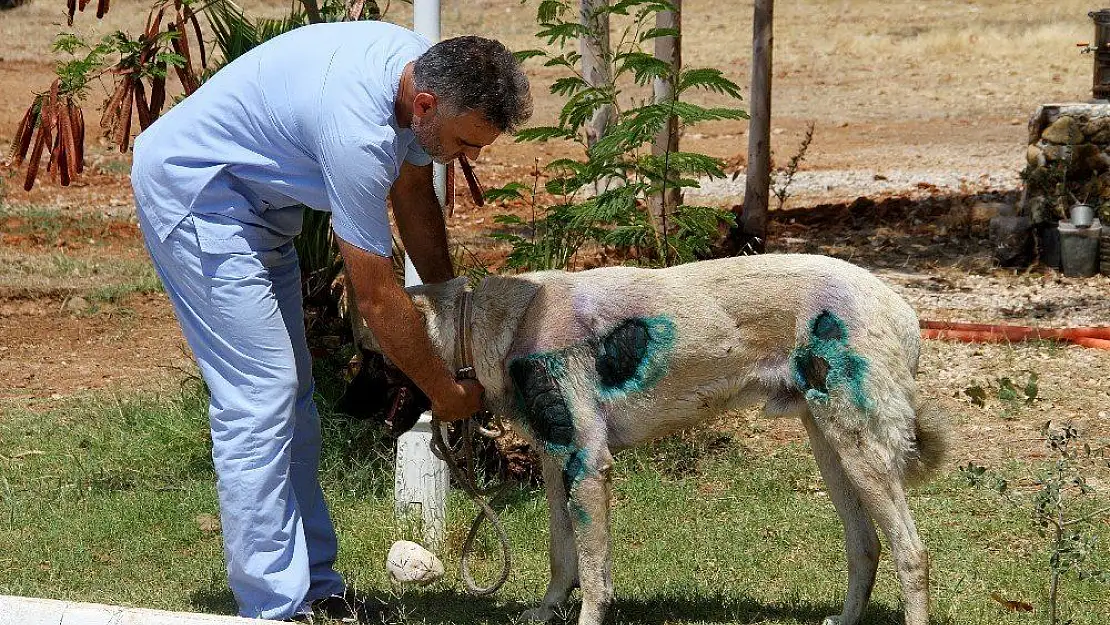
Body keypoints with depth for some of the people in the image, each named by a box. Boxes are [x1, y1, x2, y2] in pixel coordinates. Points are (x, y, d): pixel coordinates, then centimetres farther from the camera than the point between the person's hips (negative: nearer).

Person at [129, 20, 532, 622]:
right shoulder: (357, 129, -35)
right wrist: (445, 392, -14)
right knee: (259, 397, -15)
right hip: (191, 189, -10)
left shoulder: (426, 69, -9)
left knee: (289, 392, 11)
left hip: (257, 200, 10)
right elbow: (377, 299, -27)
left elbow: (413, 196, 11)